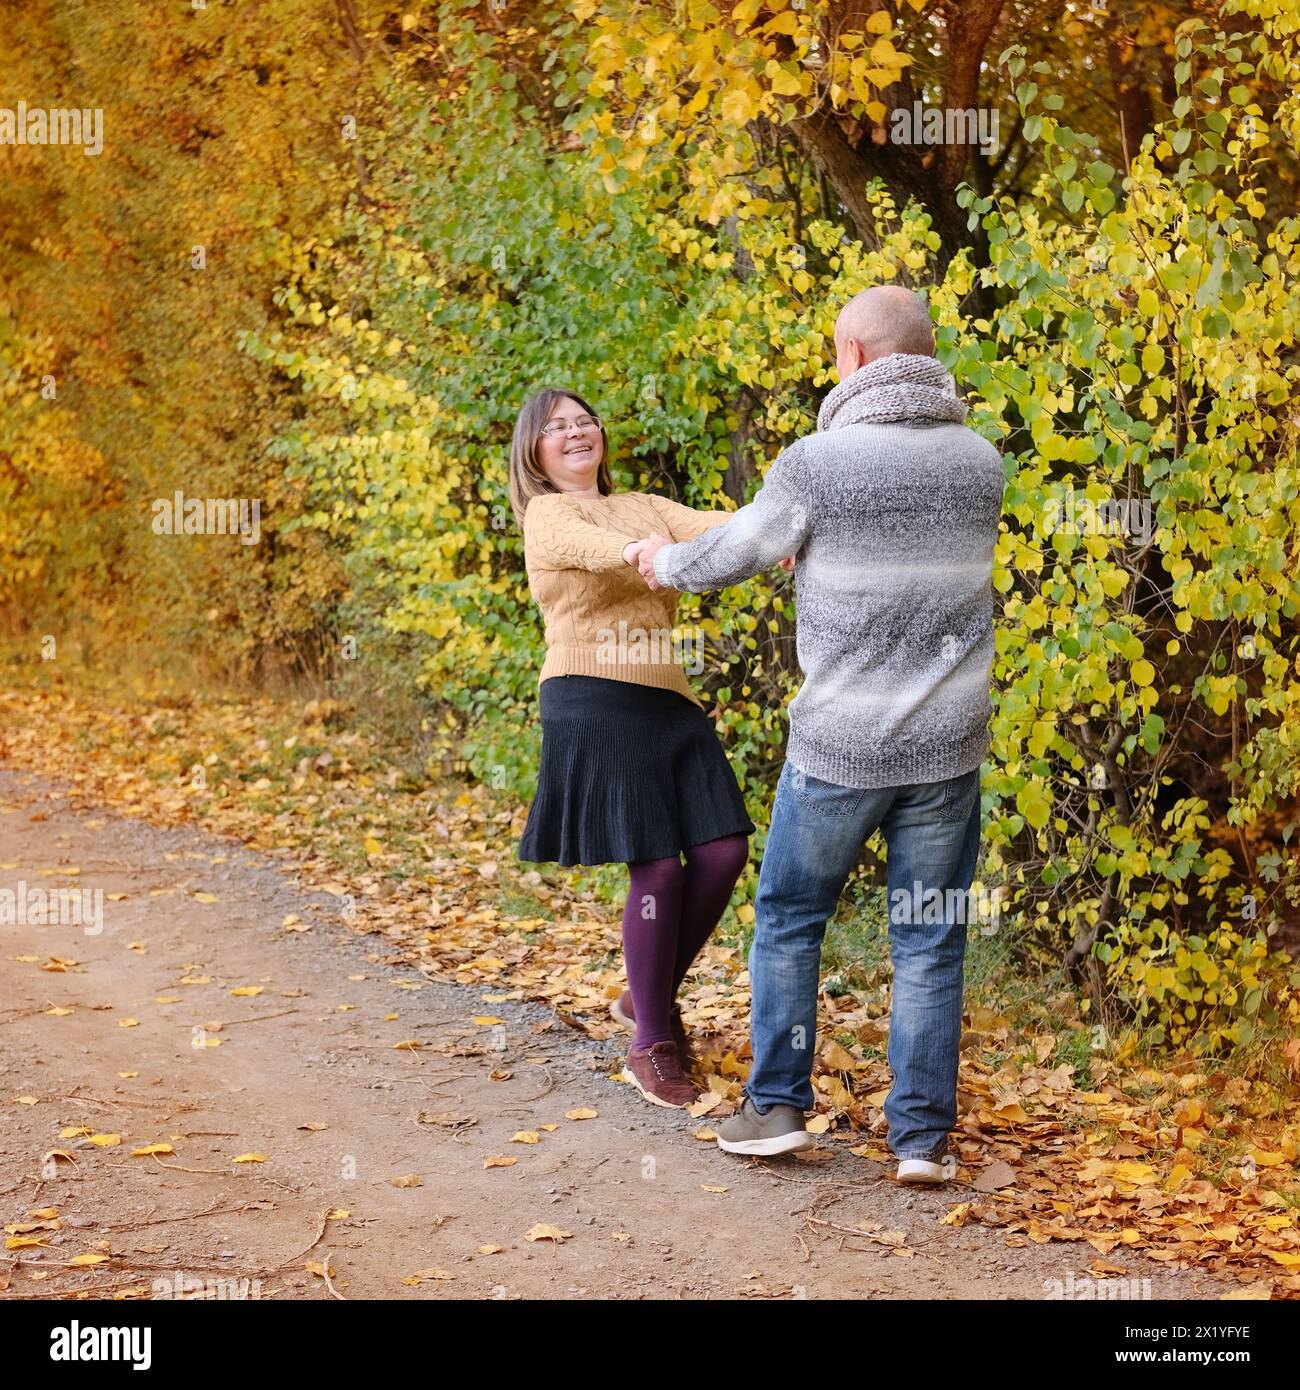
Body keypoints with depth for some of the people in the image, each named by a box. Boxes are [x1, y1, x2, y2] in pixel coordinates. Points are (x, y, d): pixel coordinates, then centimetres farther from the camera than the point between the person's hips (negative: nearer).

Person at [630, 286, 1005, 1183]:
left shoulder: (817, 463, -12)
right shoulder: (981, 462, 1)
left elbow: (733, 553, 2)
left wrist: (665, 562, 25)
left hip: (839, 746, -3)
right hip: (947, 746, 3)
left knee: (788, 919, 16)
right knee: (929, 942, 9)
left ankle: (779, 1105, 19)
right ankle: (923, 1134, 10)